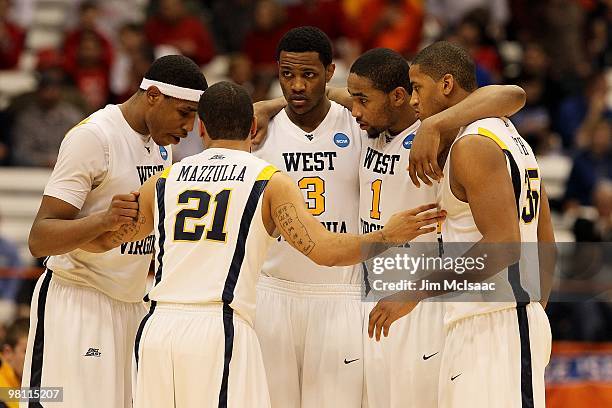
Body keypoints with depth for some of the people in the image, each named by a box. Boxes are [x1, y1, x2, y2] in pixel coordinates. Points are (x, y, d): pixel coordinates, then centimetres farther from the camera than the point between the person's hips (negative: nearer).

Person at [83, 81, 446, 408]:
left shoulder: (165, 181, 16)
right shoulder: (272, 181, 4)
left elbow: (99, 240, 25)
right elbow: (325, 250, -6)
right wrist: (388, 236, 8)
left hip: (157, 330, 4)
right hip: (220, 330, -4)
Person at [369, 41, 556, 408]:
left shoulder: (472, 146, -12)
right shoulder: (514, 142, 19)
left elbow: (503, 246, -22)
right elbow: (547, 250, 21)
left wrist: (416, 292, -20)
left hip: (493, 328, -10)